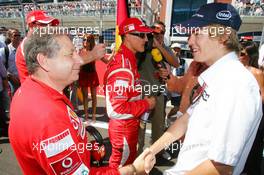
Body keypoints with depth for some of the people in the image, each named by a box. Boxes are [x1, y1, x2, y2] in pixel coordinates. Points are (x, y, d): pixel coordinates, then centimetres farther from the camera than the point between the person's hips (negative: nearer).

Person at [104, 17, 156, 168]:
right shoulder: (122, 67, -25)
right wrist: (146, 104, -17)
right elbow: (118, 108, -28)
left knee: (127, 163, 28)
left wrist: (142, 101, 4)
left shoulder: (128, 59, 6)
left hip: (129, 125, 9)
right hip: (123, 127, -9)